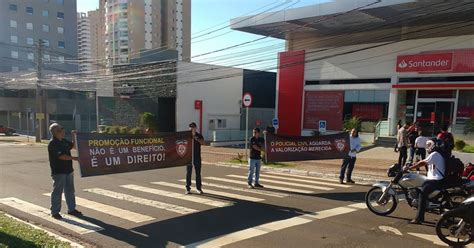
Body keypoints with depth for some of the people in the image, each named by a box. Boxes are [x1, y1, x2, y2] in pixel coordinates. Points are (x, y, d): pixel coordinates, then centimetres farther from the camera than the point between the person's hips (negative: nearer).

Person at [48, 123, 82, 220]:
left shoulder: (64, 141, 11)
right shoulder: (52, 144, -15)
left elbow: (74, 146, 21)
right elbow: (61, 156, -23)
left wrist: (75, 136, 9)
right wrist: (73, 158, -29)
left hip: (68, 170, 8)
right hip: (58, 172, -8)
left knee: (70, 191, 15)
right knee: (57, 191, 1)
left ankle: (71, 209, 25)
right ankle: (55, 212, 12)